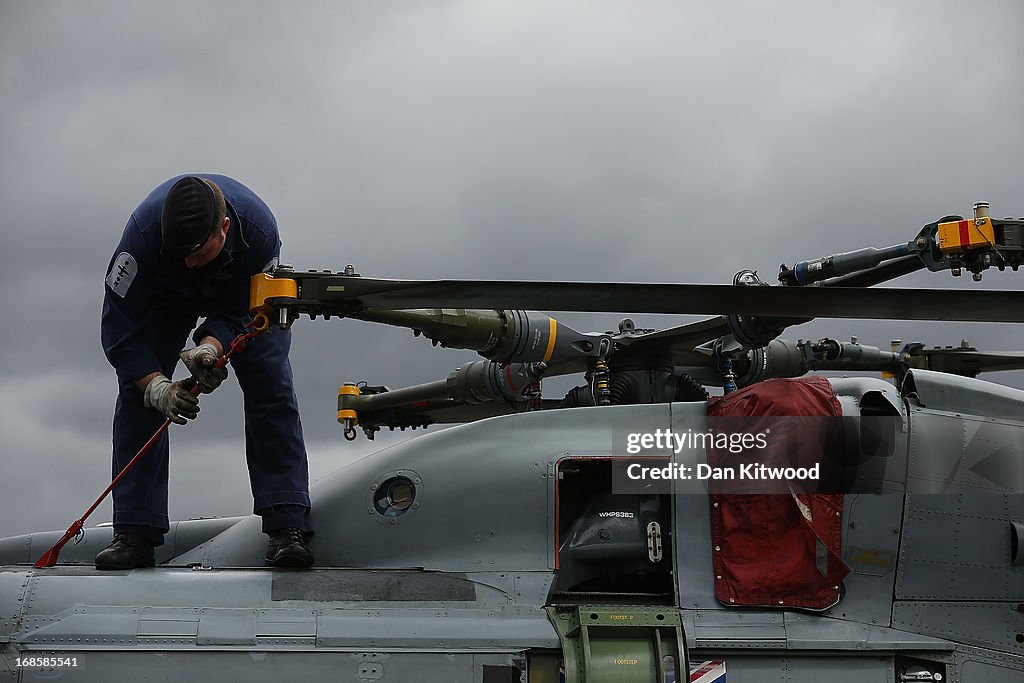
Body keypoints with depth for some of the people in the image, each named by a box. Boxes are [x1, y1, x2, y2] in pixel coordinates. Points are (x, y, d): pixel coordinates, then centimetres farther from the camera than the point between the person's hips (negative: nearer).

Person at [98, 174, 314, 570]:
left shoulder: (259, 232, -40)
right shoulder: (144, 232, -41)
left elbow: (236, 313, -26)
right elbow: (119, 329, -33)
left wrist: (209, 347, -45)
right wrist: (156, 385, -43)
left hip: (244, 291, 0)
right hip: (166, 294, 0)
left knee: (271, 388, -16)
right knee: (137, 392, -14)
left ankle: (287, 526, -18)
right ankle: (134, 533, -11)